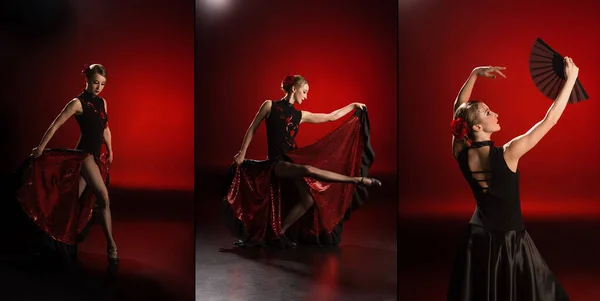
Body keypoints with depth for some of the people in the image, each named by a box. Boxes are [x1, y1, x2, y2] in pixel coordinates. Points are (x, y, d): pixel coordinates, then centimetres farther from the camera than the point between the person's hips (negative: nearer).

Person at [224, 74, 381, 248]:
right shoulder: (270, 106, 0)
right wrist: (242, 153, 3)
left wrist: (353, 105, 16)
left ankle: (280, 232, 5)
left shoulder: (300, 115, 10)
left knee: (309, 199, -11)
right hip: (277, 162, -6)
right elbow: (252, 128, 5)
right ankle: (358, 180, -29)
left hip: (294, 158, 6)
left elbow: (331, 117, 14)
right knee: (309, 170, -33)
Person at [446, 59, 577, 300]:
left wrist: (475, 74, 1)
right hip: (510, 242, -5)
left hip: (478, 239, 5)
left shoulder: (461, 153, -11)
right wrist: (570, 79, -9)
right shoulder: (506, 155, -25)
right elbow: (550, 120, -18)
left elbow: (458, 108, 4)